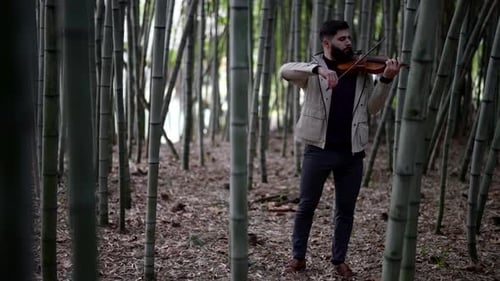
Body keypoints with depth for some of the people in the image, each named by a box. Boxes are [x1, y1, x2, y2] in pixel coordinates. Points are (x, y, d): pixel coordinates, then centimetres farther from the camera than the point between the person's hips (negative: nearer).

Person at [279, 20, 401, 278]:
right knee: (306, 205, 7)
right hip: (319, 149, -3)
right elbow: (285, 70, -21)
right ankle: (298, 257, 20)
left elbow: (372, 107, 4)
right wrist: (318, 69, -36)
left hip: (351, 152, 3)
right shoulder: (314, 69, -2)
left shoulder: (361, 71, 8)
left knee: (346, 210, 11)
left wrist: (385, 80, -11)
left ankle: (339, 259, 25)